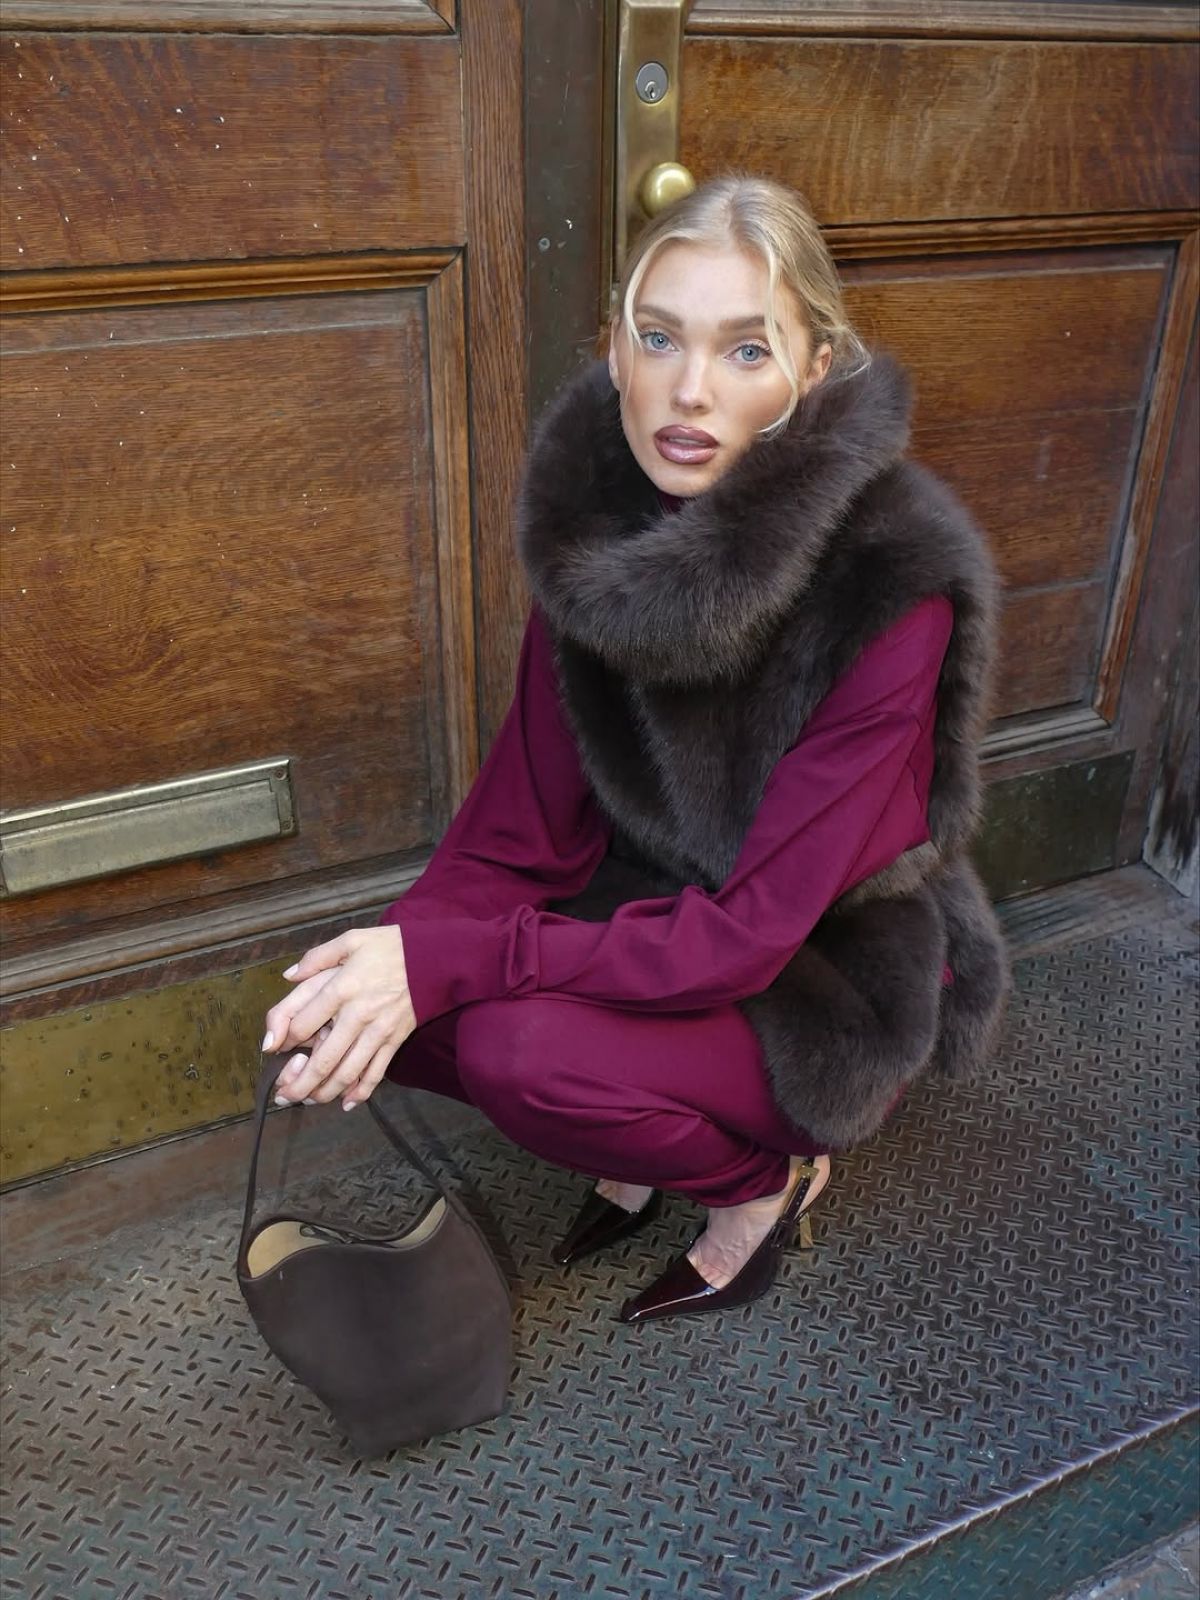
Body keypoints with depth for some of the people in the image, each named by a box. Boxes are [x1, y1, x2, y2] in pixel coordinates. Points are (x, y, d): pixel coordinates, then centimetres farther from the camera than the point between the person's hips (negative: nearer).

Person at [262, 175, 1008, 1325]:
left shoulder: (895, 586, -28)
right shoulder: (596, 532, -11)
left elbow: (750, 933, -28)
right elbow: (525, 828, -8)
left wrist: (443, 962, -34)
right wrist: (396, 956, -26)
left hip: (835, 982, -5)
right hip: (653, 915, 5)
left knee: (519, 1049, -29)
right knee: (373, 1011, -13)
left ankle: (765, 1176, 1)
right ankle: (646, 1142, 11)